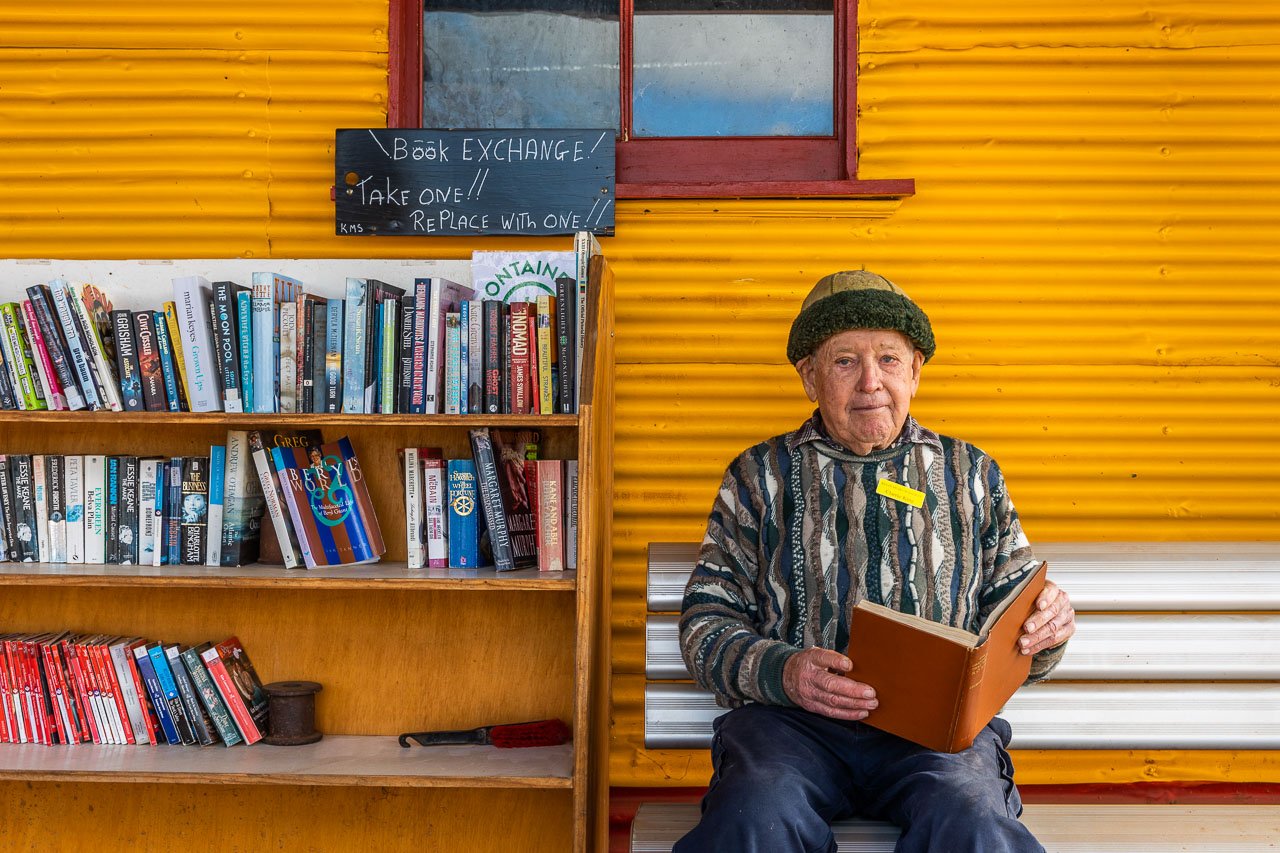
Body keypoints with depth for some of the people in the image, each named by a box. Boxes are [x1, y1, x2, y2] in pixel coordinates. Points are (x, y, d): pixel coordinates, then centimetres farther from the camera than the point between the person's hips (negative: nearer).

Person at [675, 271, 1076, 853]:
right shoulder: (759, 476, 16)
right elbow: (706, 622, 9)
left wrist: (1047, 626, -5)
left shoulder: (970, 474, 21)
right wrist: (779, 670, -11)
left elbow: (1013, 609, 20)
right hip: (790, 717, 0)